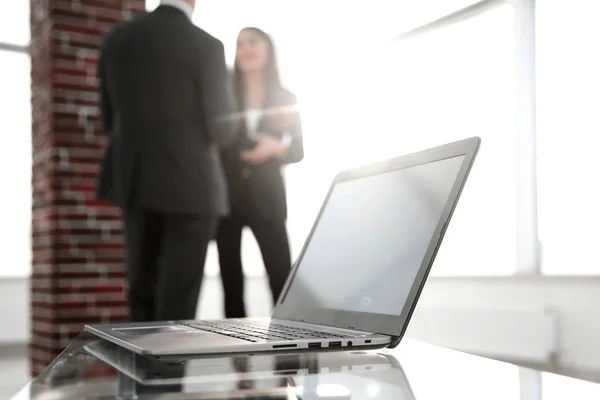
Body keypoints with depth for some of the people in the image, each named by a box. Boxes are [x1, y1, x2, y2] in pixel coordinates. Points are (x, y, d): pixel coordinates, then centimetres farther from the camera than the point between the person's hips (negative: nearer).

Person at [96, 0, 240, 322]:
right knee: (178, 298, 1)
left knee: (142, 290, 16)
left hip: (135, 181, 5)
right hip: (189, 184, -5)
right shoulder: (205, 46, -10)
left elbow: (109, 119, 10)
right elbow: (223, 130, -9)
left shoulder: (116, 38, 4)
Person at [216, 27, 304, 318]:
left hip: (266, 197, 0)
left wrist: (275, 148, -15)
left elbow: (298, 151, 5)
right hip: (227, 195, 1)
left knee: (282, 277, -6)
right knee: (231, 278, 5)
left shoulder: (286, 100, 6)